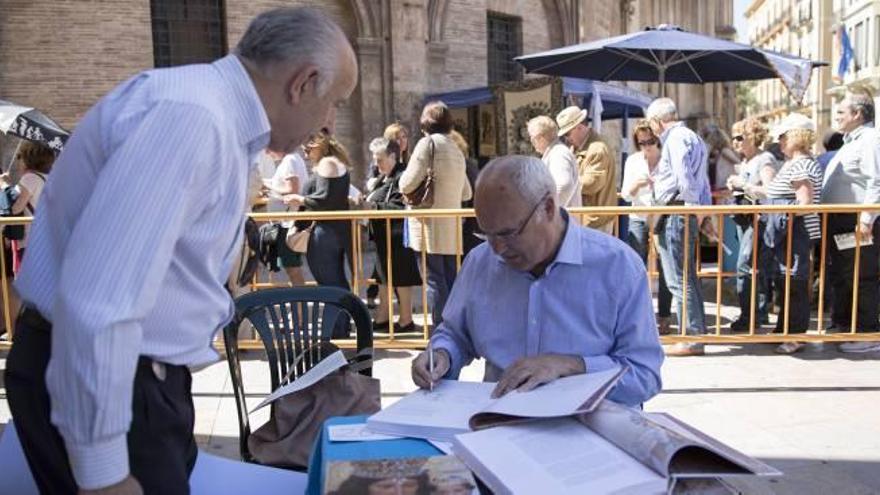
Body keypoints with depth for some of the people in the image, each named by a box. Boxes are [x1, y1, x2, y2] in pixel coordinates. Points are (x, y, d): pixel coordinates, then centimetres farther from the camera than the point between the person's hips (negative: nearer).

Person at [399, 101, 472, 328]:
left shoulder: (428, 143, -7)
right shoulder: (456, 149, 15)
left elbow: (407, 185, -11)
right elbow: (466, 193, 20)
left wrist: (403, 178, 10)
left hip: (430, 225, -7)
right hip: (452, 227, 7)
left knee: (435, 279, -5)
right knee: (450, 279, 11)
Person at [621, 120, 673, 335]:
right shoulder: (633, 161, 8)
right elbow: (626, 194, 6)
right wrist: (636, 184, -15)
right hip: (639, 219, 2)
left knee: (664, 269, 0)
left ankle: (664, 318, 9)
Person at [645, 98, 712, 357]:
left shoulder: (676, 138, -11)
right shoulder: (692, 137, 20)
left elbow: (684, 179, -20)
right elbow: (703, 182, 21)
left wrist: (693, 207, -12)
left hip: (676, 212, -10)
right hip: (689, 213, 10)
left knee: (678, 279, -6)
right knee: (688, 276, 15)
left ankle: (692, 338, -2)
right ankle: (697, 330, 22)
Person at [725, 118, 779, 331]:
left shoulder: (765, 160, -9)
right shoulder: (745, 162, 18)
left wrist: (743, 184, -17)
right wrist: (735, 186, 8)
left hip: (759, 219, -9)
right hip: (744, 219, 9)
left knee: (745, 266, -11)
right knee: (759, 268, 12)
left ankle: (749, 316, -5)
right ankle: (760, 313, 18)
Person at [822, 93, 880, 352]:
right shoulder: (851, 142, 20)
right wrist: (827, 214, 22)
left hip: (859, 223, -10)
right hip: (839, 221, 10)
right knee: (840, 276, 16)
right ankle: (842, 326, 27)